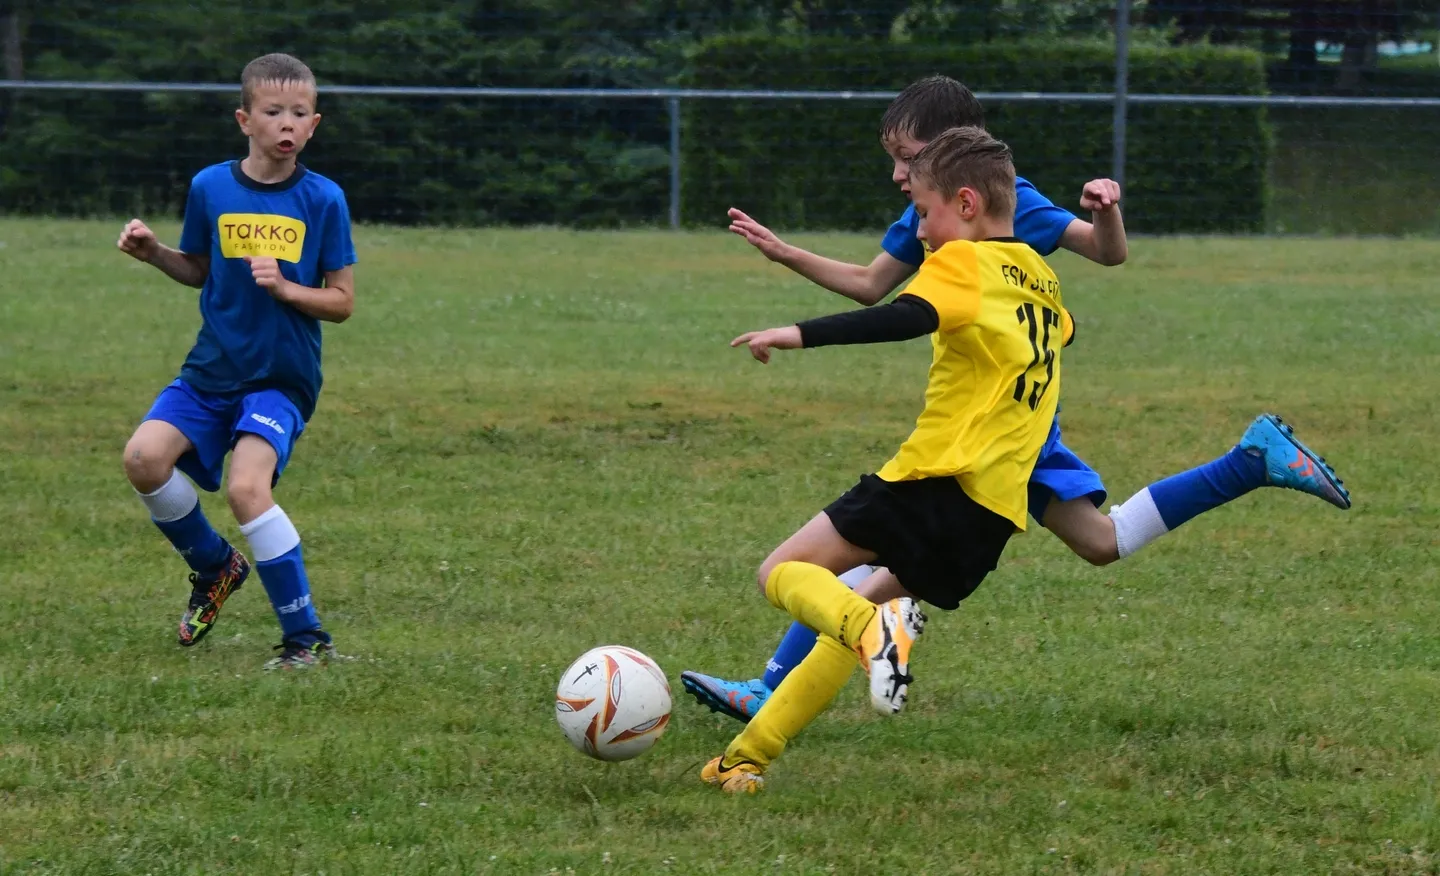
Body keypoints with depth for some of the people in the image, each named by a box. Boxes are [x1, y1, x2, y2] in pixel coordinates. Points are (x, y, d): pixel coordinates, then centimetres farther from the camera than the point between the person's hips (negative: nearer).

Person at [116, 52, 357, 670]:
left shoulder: (324, 200, -4)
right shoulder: (210, 188, 2)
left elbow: (342, 302, -1)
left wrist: (285, 288, -18)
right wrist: (153, 253, -2)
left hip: (282, 379, -3)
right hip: (211, 368, 3)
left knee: (247, 485, -25)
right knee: (145, 456, -19)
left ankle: (306, 637, -13)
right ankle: (215, 567, 10)